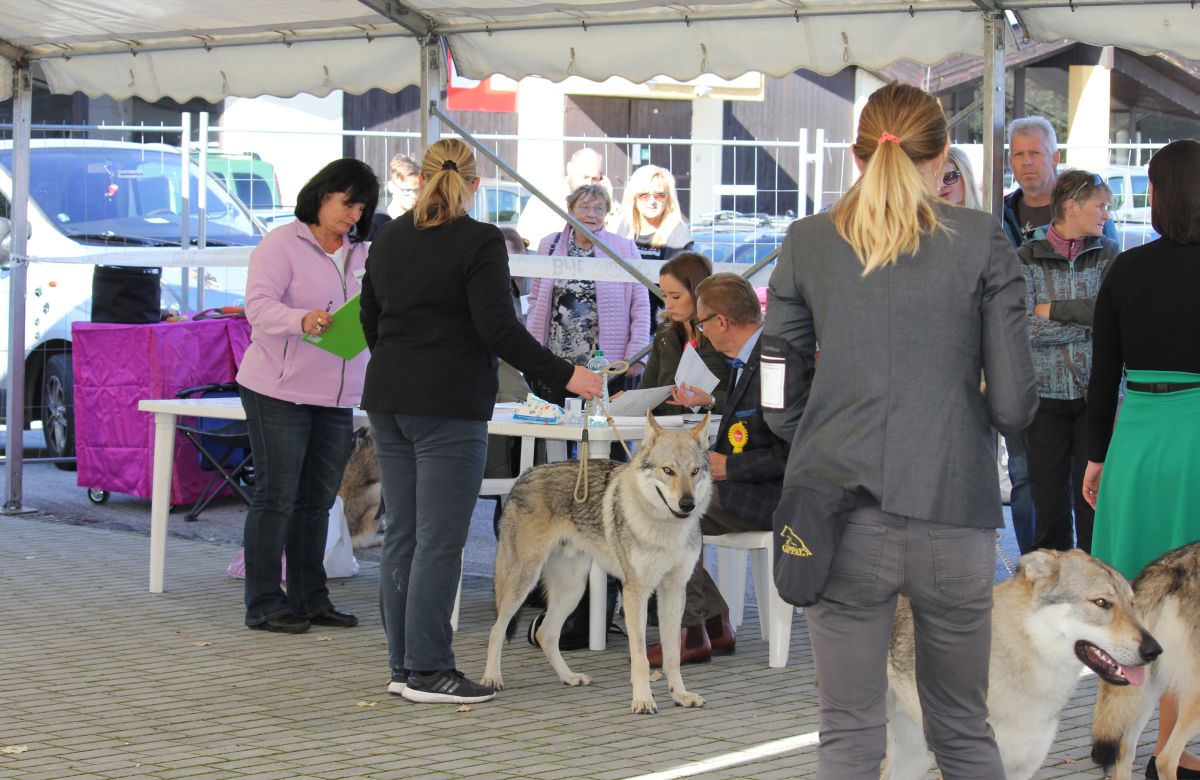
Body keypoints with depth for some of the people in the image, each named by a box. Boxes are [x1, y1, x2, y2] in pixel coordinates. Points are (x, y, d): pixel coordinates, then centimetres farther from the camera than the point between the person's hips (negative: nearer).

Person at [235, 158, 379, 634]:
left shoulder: (360, 254, 15)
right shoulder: (282, 244, -6)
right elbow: (259, 305, -18)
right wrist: (302, 320, -35)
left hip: (337, 398, 7)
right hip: (278, 392, -6)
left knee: (317, 500, 11)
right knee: (276, 496, -3)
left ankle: (310, 599, 18)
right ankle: (264, 604, 3)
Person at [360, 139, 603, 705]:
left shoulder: (389, 238, 11)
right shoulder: (479, 242, -10)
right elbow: (499, 329, -16)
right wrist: (564, 376, -9)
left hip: (388, 400, 7)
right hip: (448, 405, -7)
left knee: (401, 535, 10)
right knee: (440, 540, -5)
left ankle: (403, 664, 14)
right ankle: (428, 672, -4)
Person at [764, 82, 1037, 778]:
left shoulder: (807, 243, 3)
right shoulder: (982, 239, -2)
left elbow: (779, 404, 5)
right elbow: (1015, 402, -4)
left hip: (840, 509, 1)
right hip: (951, 512, -1)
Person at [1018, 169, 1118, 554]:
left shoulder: (1108, 253, 7)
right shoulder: (1027, 258, 0)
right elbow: (1025, 328, -12)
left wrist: (1053, 310, -9)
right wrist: (1088, 322, -10)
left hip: (1096, 391, 1)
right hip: (1046, 392, -1)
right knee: (1049, 491, 4)